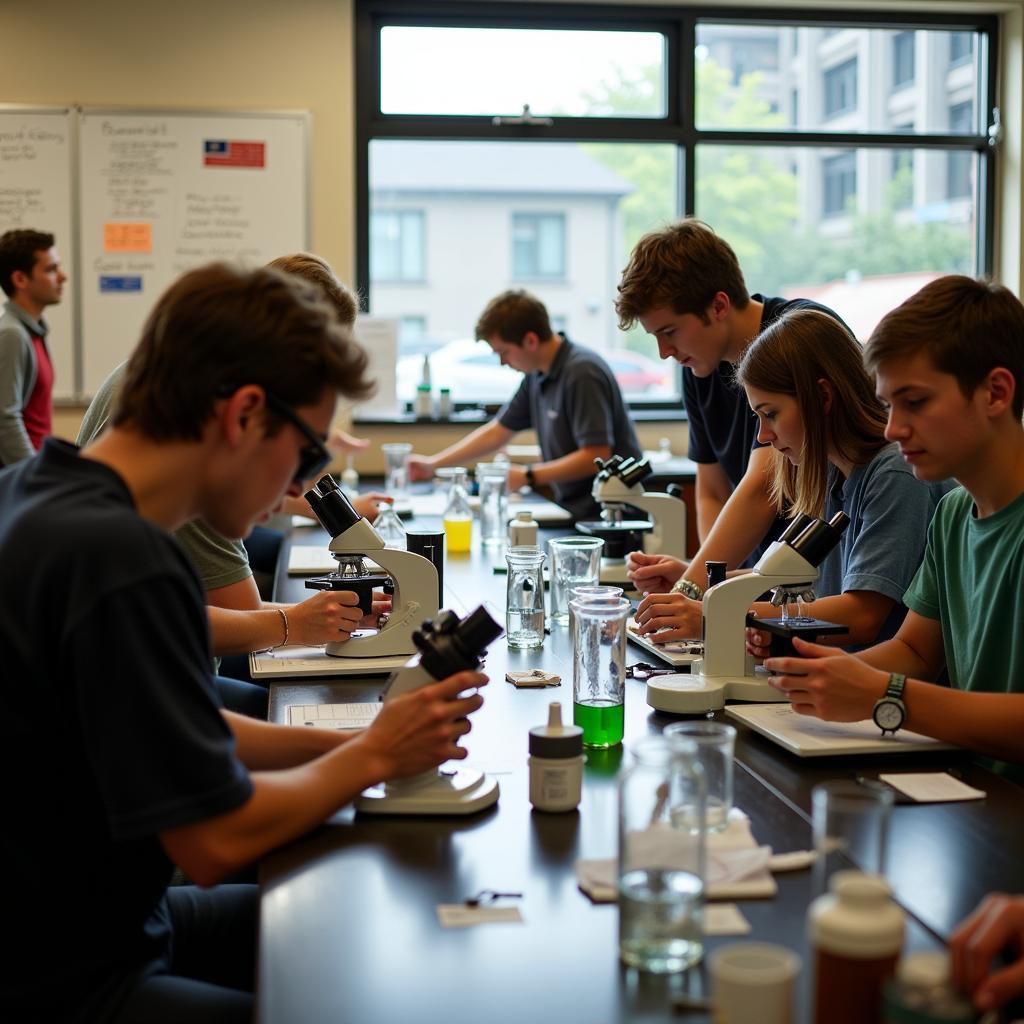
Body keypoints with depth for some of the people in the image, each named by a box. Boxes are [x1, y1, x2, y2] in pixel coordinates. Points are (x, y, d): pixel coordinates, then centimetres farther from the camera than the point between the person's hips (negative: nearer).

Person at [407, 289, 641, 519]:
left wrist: (527, 476, -15)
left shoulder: (582, 372, -16)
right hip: (575, 511, 7)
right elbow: (497, 432, 20)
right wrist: (433, 464, 18)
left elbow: (596, 456, -20)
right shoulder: (537, 375, 10)